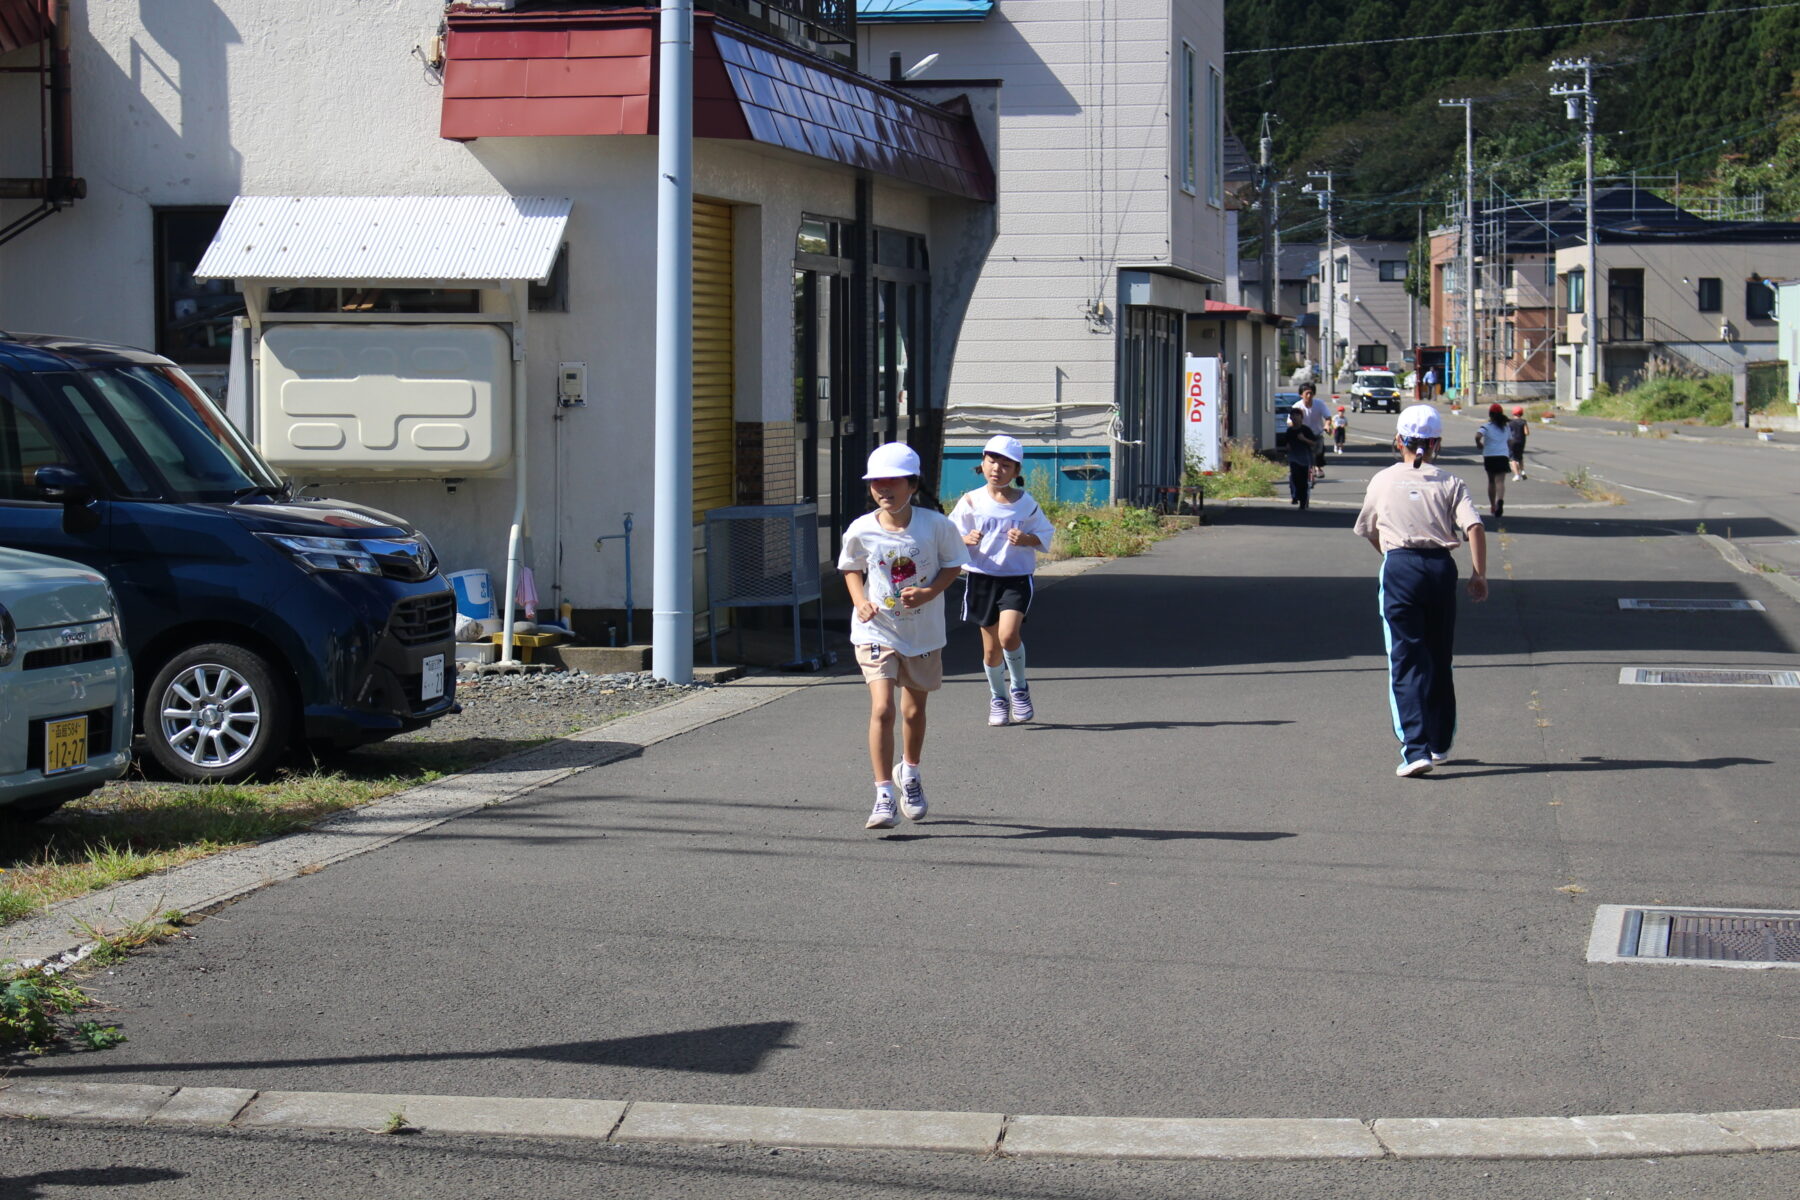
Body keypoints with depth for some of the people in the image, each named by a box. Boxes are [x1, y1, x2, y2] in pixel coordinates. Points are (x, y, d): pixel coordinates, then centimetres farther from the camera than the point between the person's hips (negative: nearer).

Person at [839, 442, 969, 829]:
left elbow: (953, 565, 0)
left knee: (914, 710, 17)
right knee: (882, 708, -16)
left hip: (923, 632, 1)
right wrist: (860, 601, -10)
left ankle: (909, 772, 46)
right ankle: (883, 796, -11)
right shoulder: (861, 531, -10)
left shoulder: (936, 525, -12)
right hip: (877, 632, -1)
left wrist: (928, 592, -18)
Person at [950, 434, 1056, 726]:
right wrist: (967, 540, -17)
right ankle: (998, 697, 26)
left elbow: (1045, 535, 8)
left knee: (1008, 634, -21)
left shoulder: (1025, 503, 0)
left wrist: (1026, 539, -13)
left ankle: (1019, 688, 3)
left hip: (1017, 578, -1)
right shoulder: (972, 501, 0)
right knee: (991, 645, 5)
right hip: (981, 578, 2)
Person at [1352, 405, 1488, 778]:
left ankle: (1416, 748, -15)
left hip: (1399, 566, -1)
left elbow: (1368, 530, 22)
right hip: (1441, 566, 1)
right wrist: (1479, 573, -4)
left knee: (1406, 660, -3)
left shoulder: (1383, 481, 9)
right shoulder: (1450, 483, 5)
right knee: (1440, 657, 16)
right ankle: (1440, 742, 28)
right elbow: (1474, 527, -9)